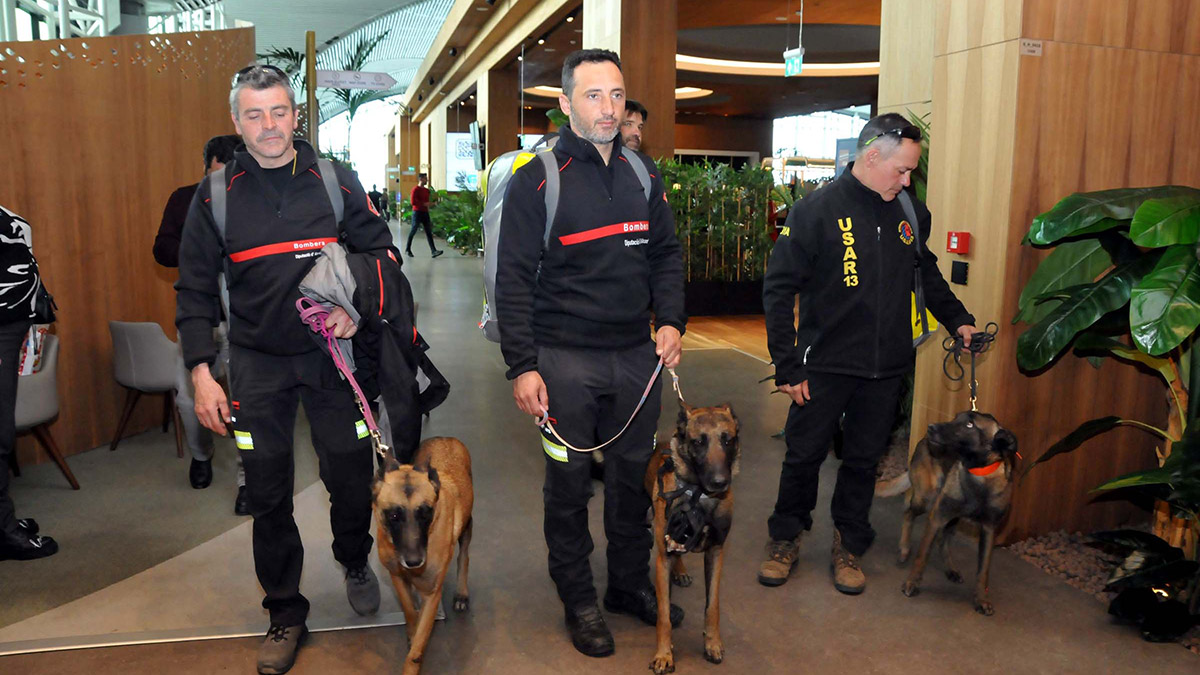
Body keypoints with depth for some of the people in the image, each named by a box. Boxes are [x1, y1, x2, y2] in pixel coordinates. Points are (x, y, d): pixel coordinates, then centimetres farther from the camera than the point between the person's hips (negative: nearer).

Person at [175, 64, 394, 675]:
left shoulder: (337, 182, 0)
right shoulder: (216, 195, 1)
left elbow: (381, 251, 6)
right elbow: (195, 288, 2)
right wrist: (201, 372, -5)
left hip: (332, 354, 0)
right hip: (257, 364, 1)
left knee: (351, 474, 8)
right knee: (267, 493, 7)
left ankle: (355, 562, 39)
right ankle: (285, 612, 24)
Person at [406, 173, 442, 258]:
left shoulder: (427, 190, 13)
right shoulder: (415, 189, -9)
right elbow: (413, 201, -18)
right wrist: (424, 204, -16)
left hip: (425, 213, 7)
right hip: (417, 212, -7)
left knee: (429, 232, -2)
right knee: (413, 231, 3)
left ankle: (433, 251, -9)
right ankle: (408, 249, 17)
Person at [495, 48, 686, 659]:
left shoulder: (642, 173, 9)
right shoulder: (536, 181, -7)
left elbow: (667, 253, 16)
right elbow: (513, 280, -8)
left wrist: (671, 320, 1)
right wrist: (522, 366, -12)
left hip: (637, 356, 5)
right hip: (565, 360, -4)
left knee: (634, 474, 15)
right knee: (568, 483, 7)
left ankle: (631, 585, 34)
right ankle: (578, 600, 25)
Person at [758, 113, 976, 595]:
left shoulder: (910, 213, 6)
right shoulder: (816, 211, -10)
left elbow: (927, 273, 24)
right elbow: (778, 289, -10)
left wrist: (957, 320, 12)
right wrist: (787, 367, -12)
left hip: (887, 369, 4)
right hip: (825, 365, -4)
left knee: (864, 460, 13)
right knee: (804, 456, 6)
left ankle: (849, 545, 29)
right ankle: (786, 537, 27)